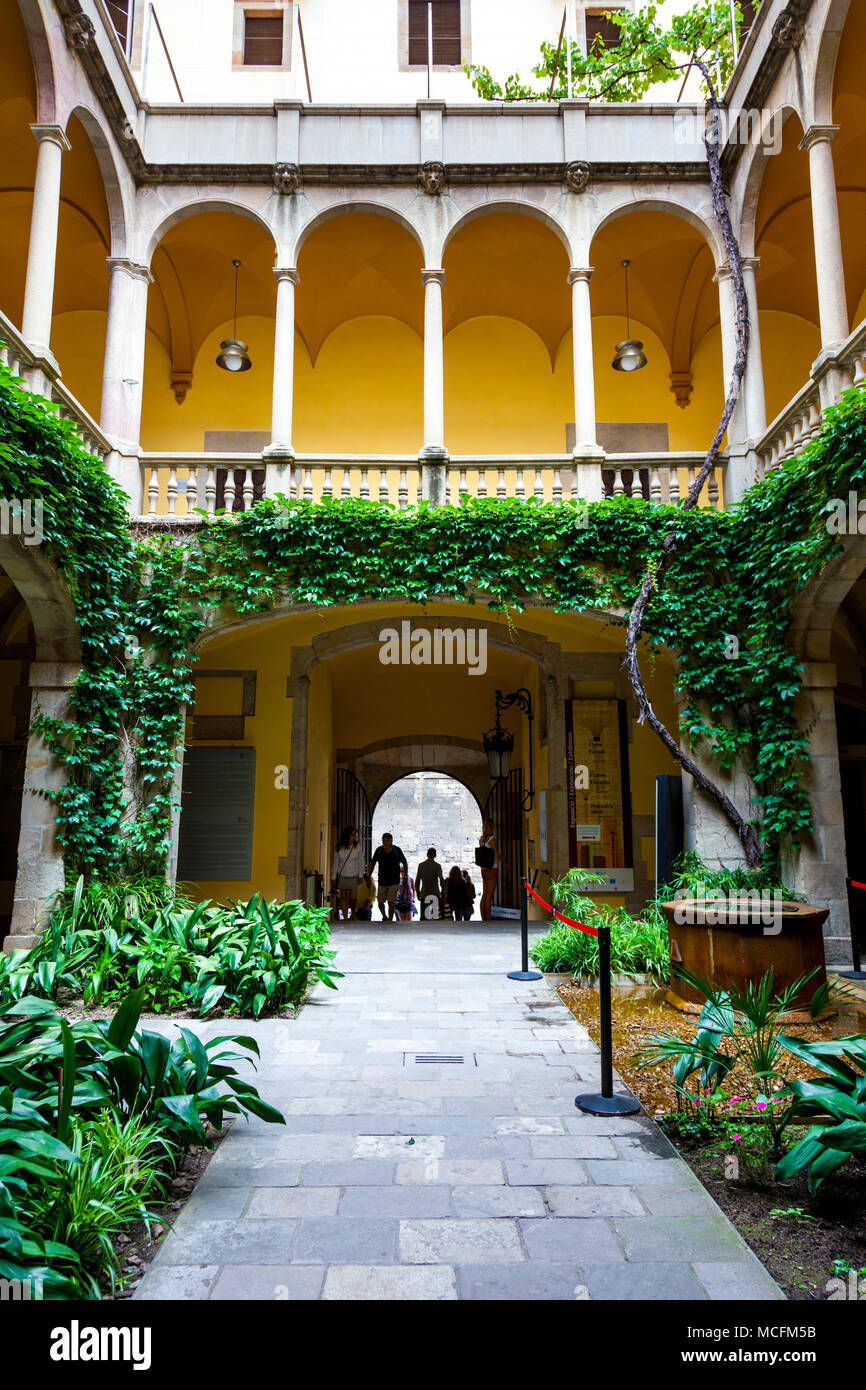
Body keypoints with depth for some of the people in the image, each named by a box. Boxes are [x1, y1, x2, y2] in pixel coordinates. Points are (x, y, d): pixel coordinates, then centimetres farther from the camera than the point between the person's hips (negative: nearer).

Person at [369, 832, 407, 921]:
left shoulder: (397, 850, -4)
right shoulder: (379, 850, -1)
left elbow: (404, 863, 8)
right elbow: (373, 863, 11)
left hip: (394, 881, -2)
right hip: (382, 881, 2)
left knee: (390, 902, -7)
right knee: (380, 902, 3)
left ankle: (390, 920, 4)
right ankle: (384, 917, 27)